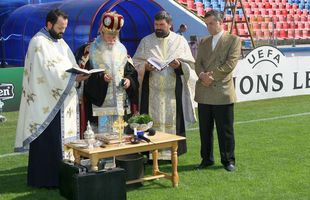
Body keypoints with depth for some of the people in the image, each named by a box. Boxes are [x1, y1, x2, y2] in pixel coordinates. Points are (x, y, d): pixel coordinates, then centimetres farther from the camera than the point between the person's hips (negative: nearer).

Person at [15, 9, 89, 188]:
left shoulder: (60, 42, 16)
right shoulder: (39, 42, -12)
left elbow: (71, 65, 14)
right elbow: (48, 70, -21)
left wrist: (80, 74, -6)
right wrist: (73, 77, -24)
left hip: (63, 100, 9)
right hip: (47, 102, -9)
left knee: (64, 138, 10)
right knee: (47, 141, -4)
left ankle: (62, 173, 18)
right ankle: (46, 178, 3)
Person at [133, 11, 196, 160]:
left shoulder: (180, 41, 8)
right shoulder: (146, 41, 10)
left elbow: (190, 64, 7)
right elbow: (136, 63, 8)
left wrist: (179, 65, -13)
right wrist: (145, 67, -13)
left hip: (173, 91, 0)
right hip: (152, 90, 0)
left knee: (173, 120, 0)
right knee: (152, 121, -3)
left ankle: (172, 152, 9)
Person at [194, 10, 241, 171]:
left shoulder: (234, 40, 1)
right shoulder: (203, 42, 17)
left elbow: (230, 64, -10)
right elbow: (198, 63, 8)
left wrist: (211, 76, -13)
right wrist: (202, 75, -13)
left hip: (222, 92, -5)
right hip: (203, 93, 5)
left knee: (225, 130, 2)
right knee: (205, 129, 10)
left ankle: (228, 160, 15)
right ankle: (206, 159, 22)